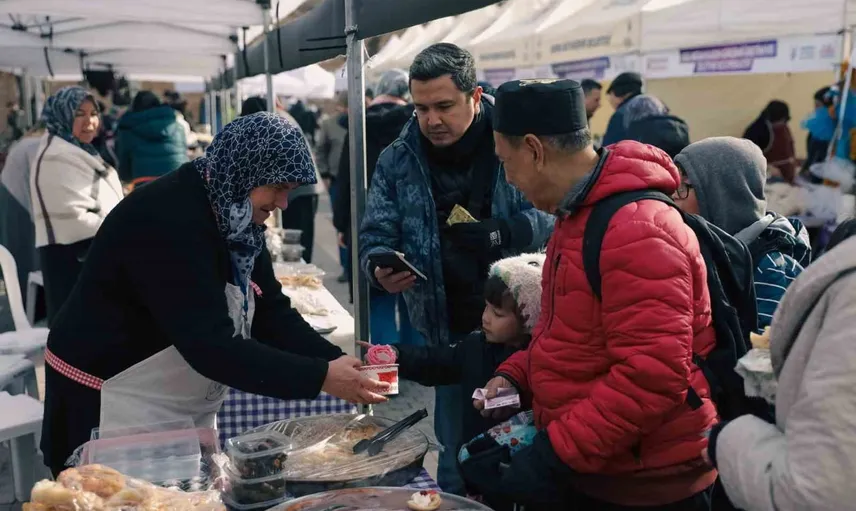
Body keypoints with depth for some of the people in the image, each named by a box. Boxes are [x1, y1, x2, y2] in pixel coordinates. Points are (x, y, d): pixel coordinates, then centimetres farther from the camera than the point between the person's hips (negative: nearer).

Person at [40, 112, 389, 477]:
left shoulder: (235, 216, 0)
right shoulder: (167, 219, -28)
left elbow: (271, 312, -1)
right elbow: (210, 346, -33)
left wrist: (335, 362, -15)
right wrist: (320, 377, -34)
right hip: (107, 402, -8)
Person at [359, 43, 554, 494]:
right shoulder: (396, 161, 1)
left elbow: (557, 214, -7)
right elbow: (376, 235, 2)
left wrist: (502, 233, -24)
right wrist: (380, 267, -20)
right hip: (450, 332, 2)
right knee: (459, 461, 13)